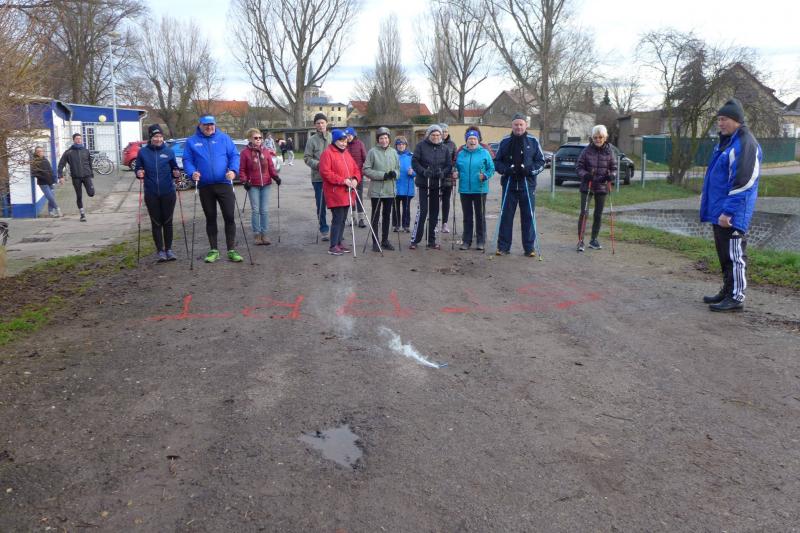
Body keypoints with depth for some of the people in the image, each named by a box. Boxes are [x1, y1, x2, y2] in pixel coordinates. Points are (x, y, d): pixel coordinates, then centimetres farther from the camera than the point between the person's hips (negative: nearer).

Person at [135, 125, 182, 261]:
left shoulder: (169, 151, 2)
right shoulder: (143, 152, 2)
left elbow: (174, 168, 7)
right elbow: (137, 168, 8)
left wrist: (176, 173, -14)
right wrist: (139, 173, -14)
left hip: (168, 193, 0)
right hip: (151, 194, 0)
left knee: (168, 222, 6)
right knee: (156, 223, 4)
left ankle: (169, 249, 15)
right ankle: (160, 250, 11)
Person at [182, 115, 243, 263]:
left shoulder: (224, 138, 5)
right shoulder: (191, 141, 8)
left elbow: (234, 155, 2)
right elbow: (187, 160, 6)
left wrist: (233, 170, -15)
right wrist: (192, 172, -14)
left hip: (224, 184, -1)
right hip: (204, 186, 1)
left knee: (229, 217, -4)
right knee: (210, 218, 10)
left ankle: (231, 250, 5)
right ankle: (214, 250, 20)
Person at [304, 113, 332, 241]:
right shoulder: (312, 140, -1)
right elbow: (307, 157, -1)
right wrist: (317, 164, -16)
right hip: (318, 177, -1)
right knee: (321, 205, 5)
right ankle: (324, 229, 17)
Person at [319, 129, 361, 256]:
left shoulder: (346, 153, 17)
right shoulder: (327, 153, -8)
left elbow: (356, 168, 18)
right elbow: (325, 172, -17)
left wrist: (355, 179, -4)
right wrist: (343, 180, -20)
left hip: (347, 193, 8)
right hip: (335, 193, -8)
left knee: (343, 219, 12)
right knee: (337, 219, -9)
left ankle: (339, 243, 21)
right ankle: (333, 246, -3)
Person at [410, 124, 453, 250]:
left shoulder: (445, 148, 7)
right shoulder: (421, 146, -1)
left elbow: (449, 165, 6)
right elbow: (414, 161, -4)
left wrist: (443, 173, -14)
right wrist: (423, 171, -20)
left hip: (438, 184, 3)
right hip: (424, 183, -3)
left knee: (434, 211, 8)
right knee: (422, 210, -8)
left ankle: (432, 241, 17)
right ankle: (414, 240, 0)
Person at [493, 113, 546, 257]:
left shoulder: (533, 141, 3)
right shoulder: (505, 141, 5)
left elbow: (541, 162, 4)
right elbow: (497, 162, 8)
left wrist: (529, 169, -14)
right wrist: (506, 169, -11)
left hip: (527, 185, -1)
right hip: (509, 185, 1)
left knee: (528, 217, 4)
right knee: (505, 216, 3)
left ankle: (529, 248, 12)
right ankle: (503, 246, 12)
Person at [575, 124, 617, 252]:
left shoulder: (609, 152, 1)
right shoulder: (587, 150, -4)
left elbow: (614, 168, 6)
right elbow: (579, 166, -2)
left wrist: (611, 175, -16)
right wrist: (584, 174, -21)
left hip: (602, 187, 3)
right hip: (587, 186, -3)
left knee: (598, 215, 10)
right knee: (584, 213, -9)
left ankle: (594, 240, 24)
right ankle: (580, 240, -2)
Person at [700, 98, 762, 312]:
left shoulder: (745, 144, -15)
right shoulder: (726, 141, 16)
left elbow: (743, 182, -21)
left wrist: (728, 211, -22)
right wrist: (708, 199, 21)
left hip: (733, 215, -10)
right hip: (719, 211, 10)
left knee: (734, 255, -4)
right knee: (724, 254, 16)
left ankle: (736, 297, 4)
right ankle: (727, 291, 26)